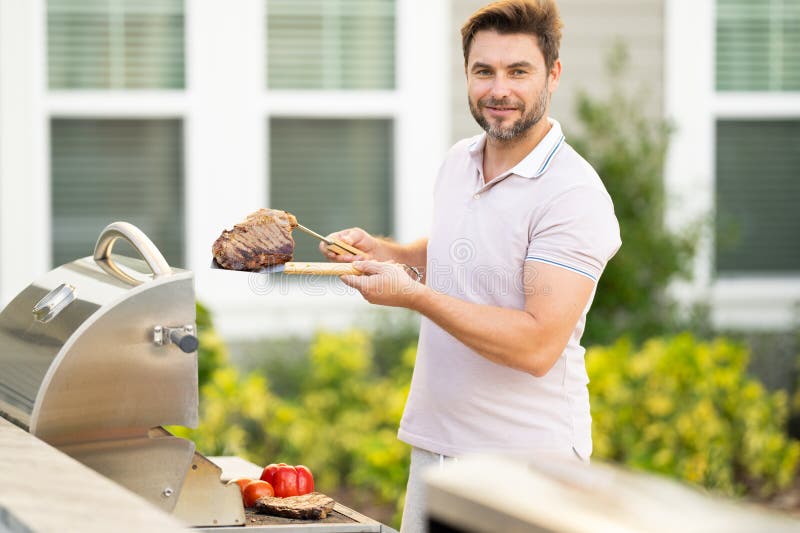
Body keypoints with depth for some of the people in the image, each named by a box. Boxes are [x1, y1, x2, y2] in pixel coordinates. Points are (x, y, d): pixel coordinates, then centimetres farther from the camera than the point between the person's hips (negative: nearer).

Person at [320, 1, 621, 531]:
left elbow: (538, 346, -24)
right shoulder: (457, 162, 7)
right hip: (434, 445, 7)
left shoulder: (573, 196, -17)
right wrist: (382, 251, 9)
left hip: (526, 461, -7)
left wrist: (414, 295, -24)